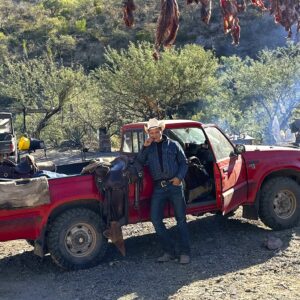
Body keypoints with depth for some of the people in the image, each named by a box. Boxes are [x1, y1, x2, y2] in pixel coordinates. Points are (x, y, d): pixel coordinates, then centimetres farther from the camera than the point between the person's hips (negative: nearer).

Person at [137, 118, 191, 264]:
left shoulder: (173, 145, 8)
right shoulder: (149, 147, 13)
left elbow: (184, 163, 8)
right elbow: (139, 162, 4)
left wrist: (179, 177, -8)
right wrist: (144, 147, -7)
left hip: (174, 185, -2)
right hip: (158, 187, 2)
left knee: (181, 219, 1)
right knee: (155, 219, -4)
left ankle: (185, 253, 7)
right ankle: (169, 251, 8)